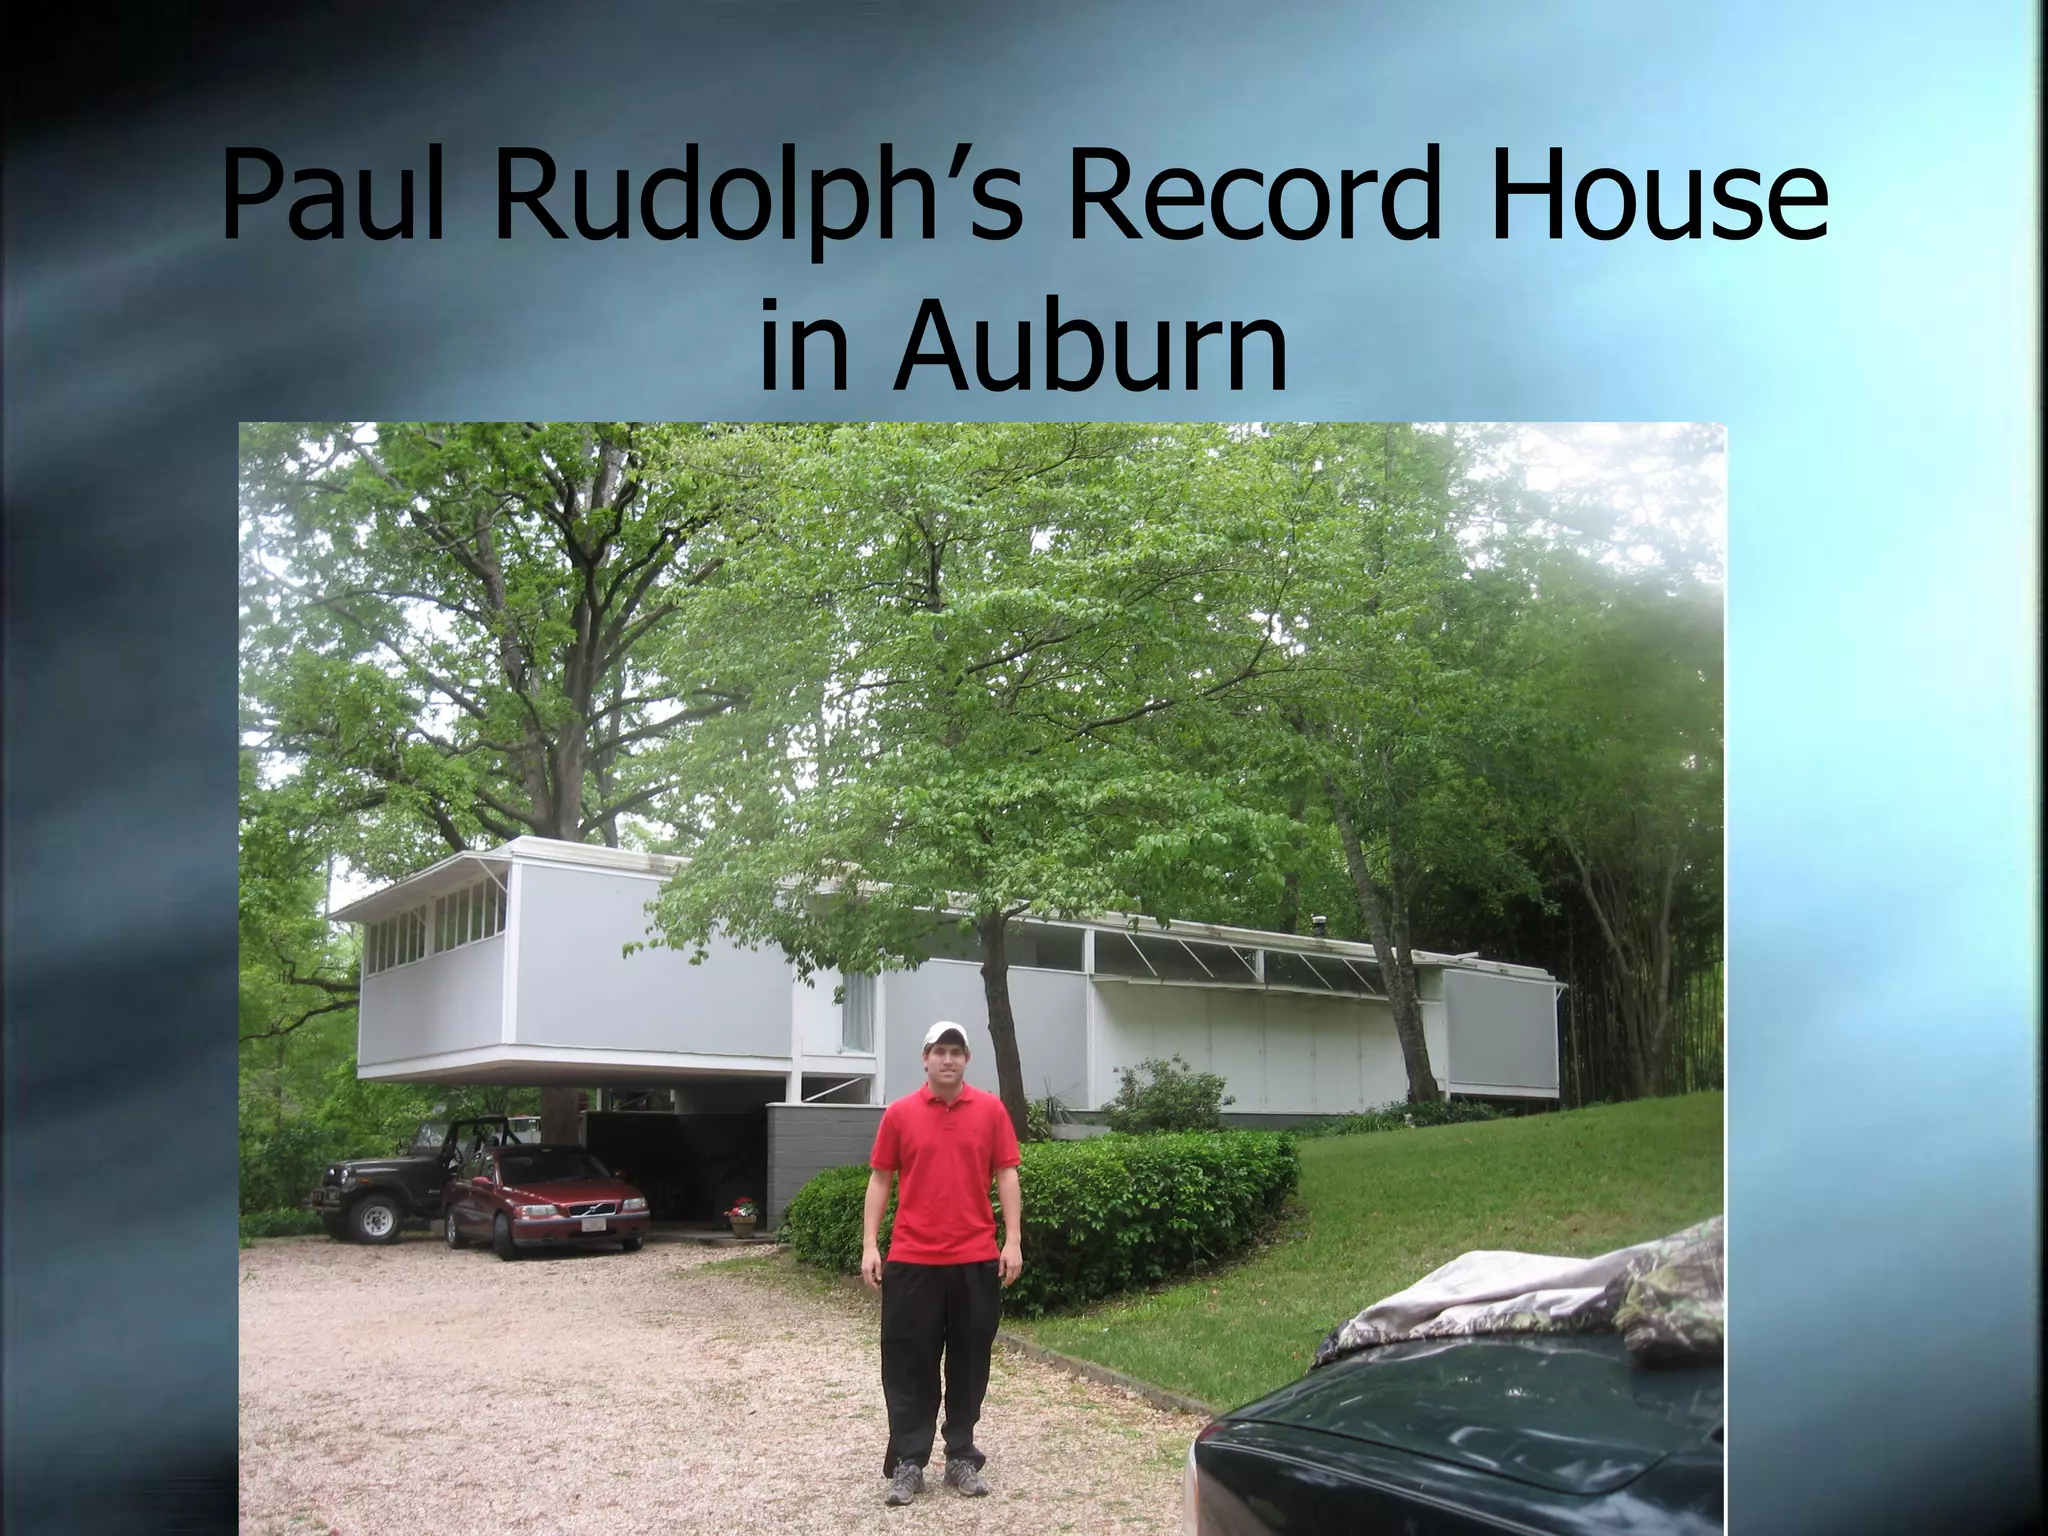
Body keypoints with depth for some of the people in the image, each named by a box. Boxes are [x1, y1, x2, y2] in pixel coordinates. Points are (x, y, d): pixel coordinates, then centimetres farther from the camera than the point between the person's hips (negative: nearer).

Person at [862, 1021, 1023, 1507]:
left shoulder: (991, 1110, 3)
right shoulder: (899, 1113, 2)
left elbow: (1006, 1175, 3)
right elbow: (880, 1180, 4)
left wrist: (1013, 1240, -5)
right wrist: (869, 1246, -3)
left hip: (976, 1260, 1)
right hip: (912, 1260, -1)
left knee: (969, 1364, 8)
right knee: (909, 1364, 3)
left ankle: (962, 1458, 20)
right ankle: (907, 1463, 10)